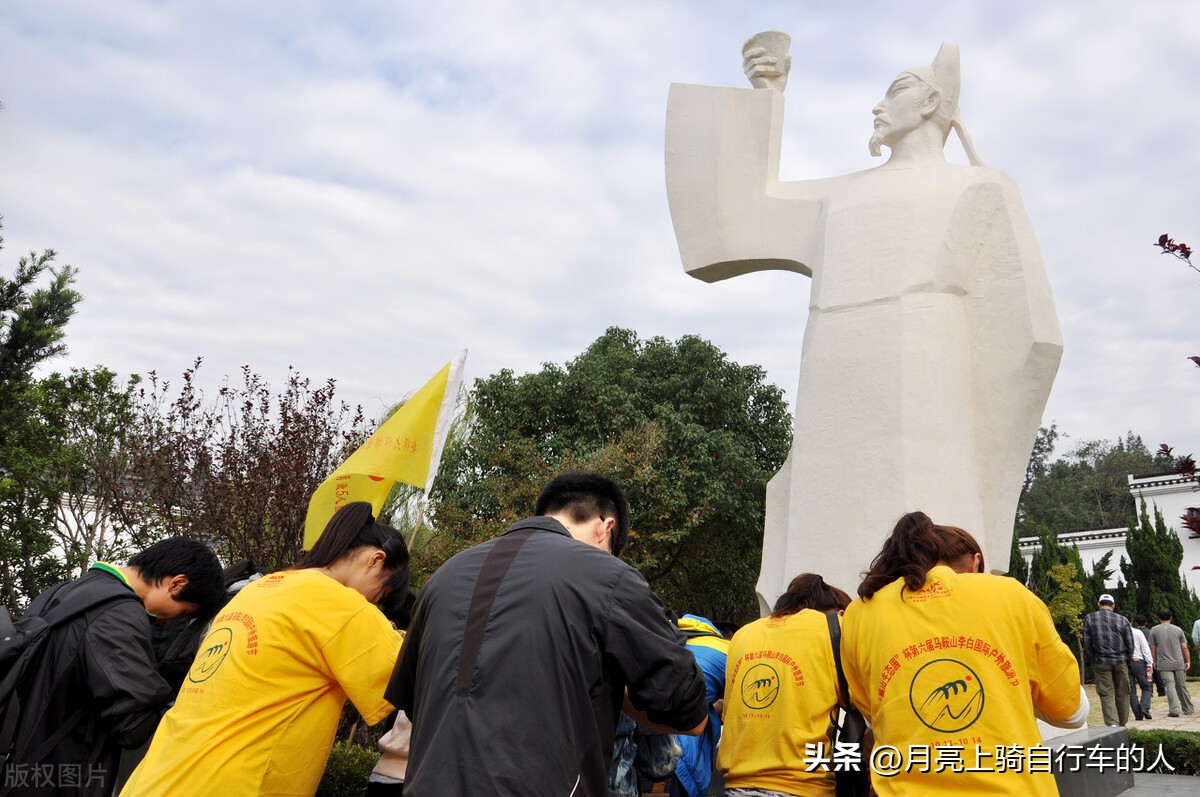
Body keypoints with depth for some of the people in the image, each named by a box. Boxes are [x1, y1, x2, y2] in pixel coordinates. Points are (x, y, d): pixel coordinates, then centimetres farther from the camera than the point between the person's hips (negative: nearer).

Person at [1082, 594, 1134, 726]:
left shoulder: (1089, 619, 0)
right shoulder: (1123, 620, 2)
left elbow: (1087, 644, 0)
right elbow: (1130, 644, 4)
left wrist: (1090, 661, 9)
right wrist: (1128, 660, 16)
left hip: (1100, 662, -1)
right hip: (1121, 662, 1)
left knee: (1106, 694, 0)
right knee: (1122, 694, 11)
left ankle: (1112, 723, -14)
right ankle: (1122, 724, 18)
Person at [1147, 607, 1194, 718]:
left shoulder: (1154, 630, 0)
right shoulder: (1178, 630, 3)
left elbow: (1152, 648, 1)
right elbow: (1185, 647, 2)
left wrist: (1154, 662, 12)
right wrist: (1188, 661, 11)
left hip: (1164, 665, -2)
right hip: (1179, 663, 2)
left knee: (1170, 685, -7)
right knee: (1182, 686, 14)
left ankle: (1174, 709, -18)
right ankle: (1188, 709, 24)